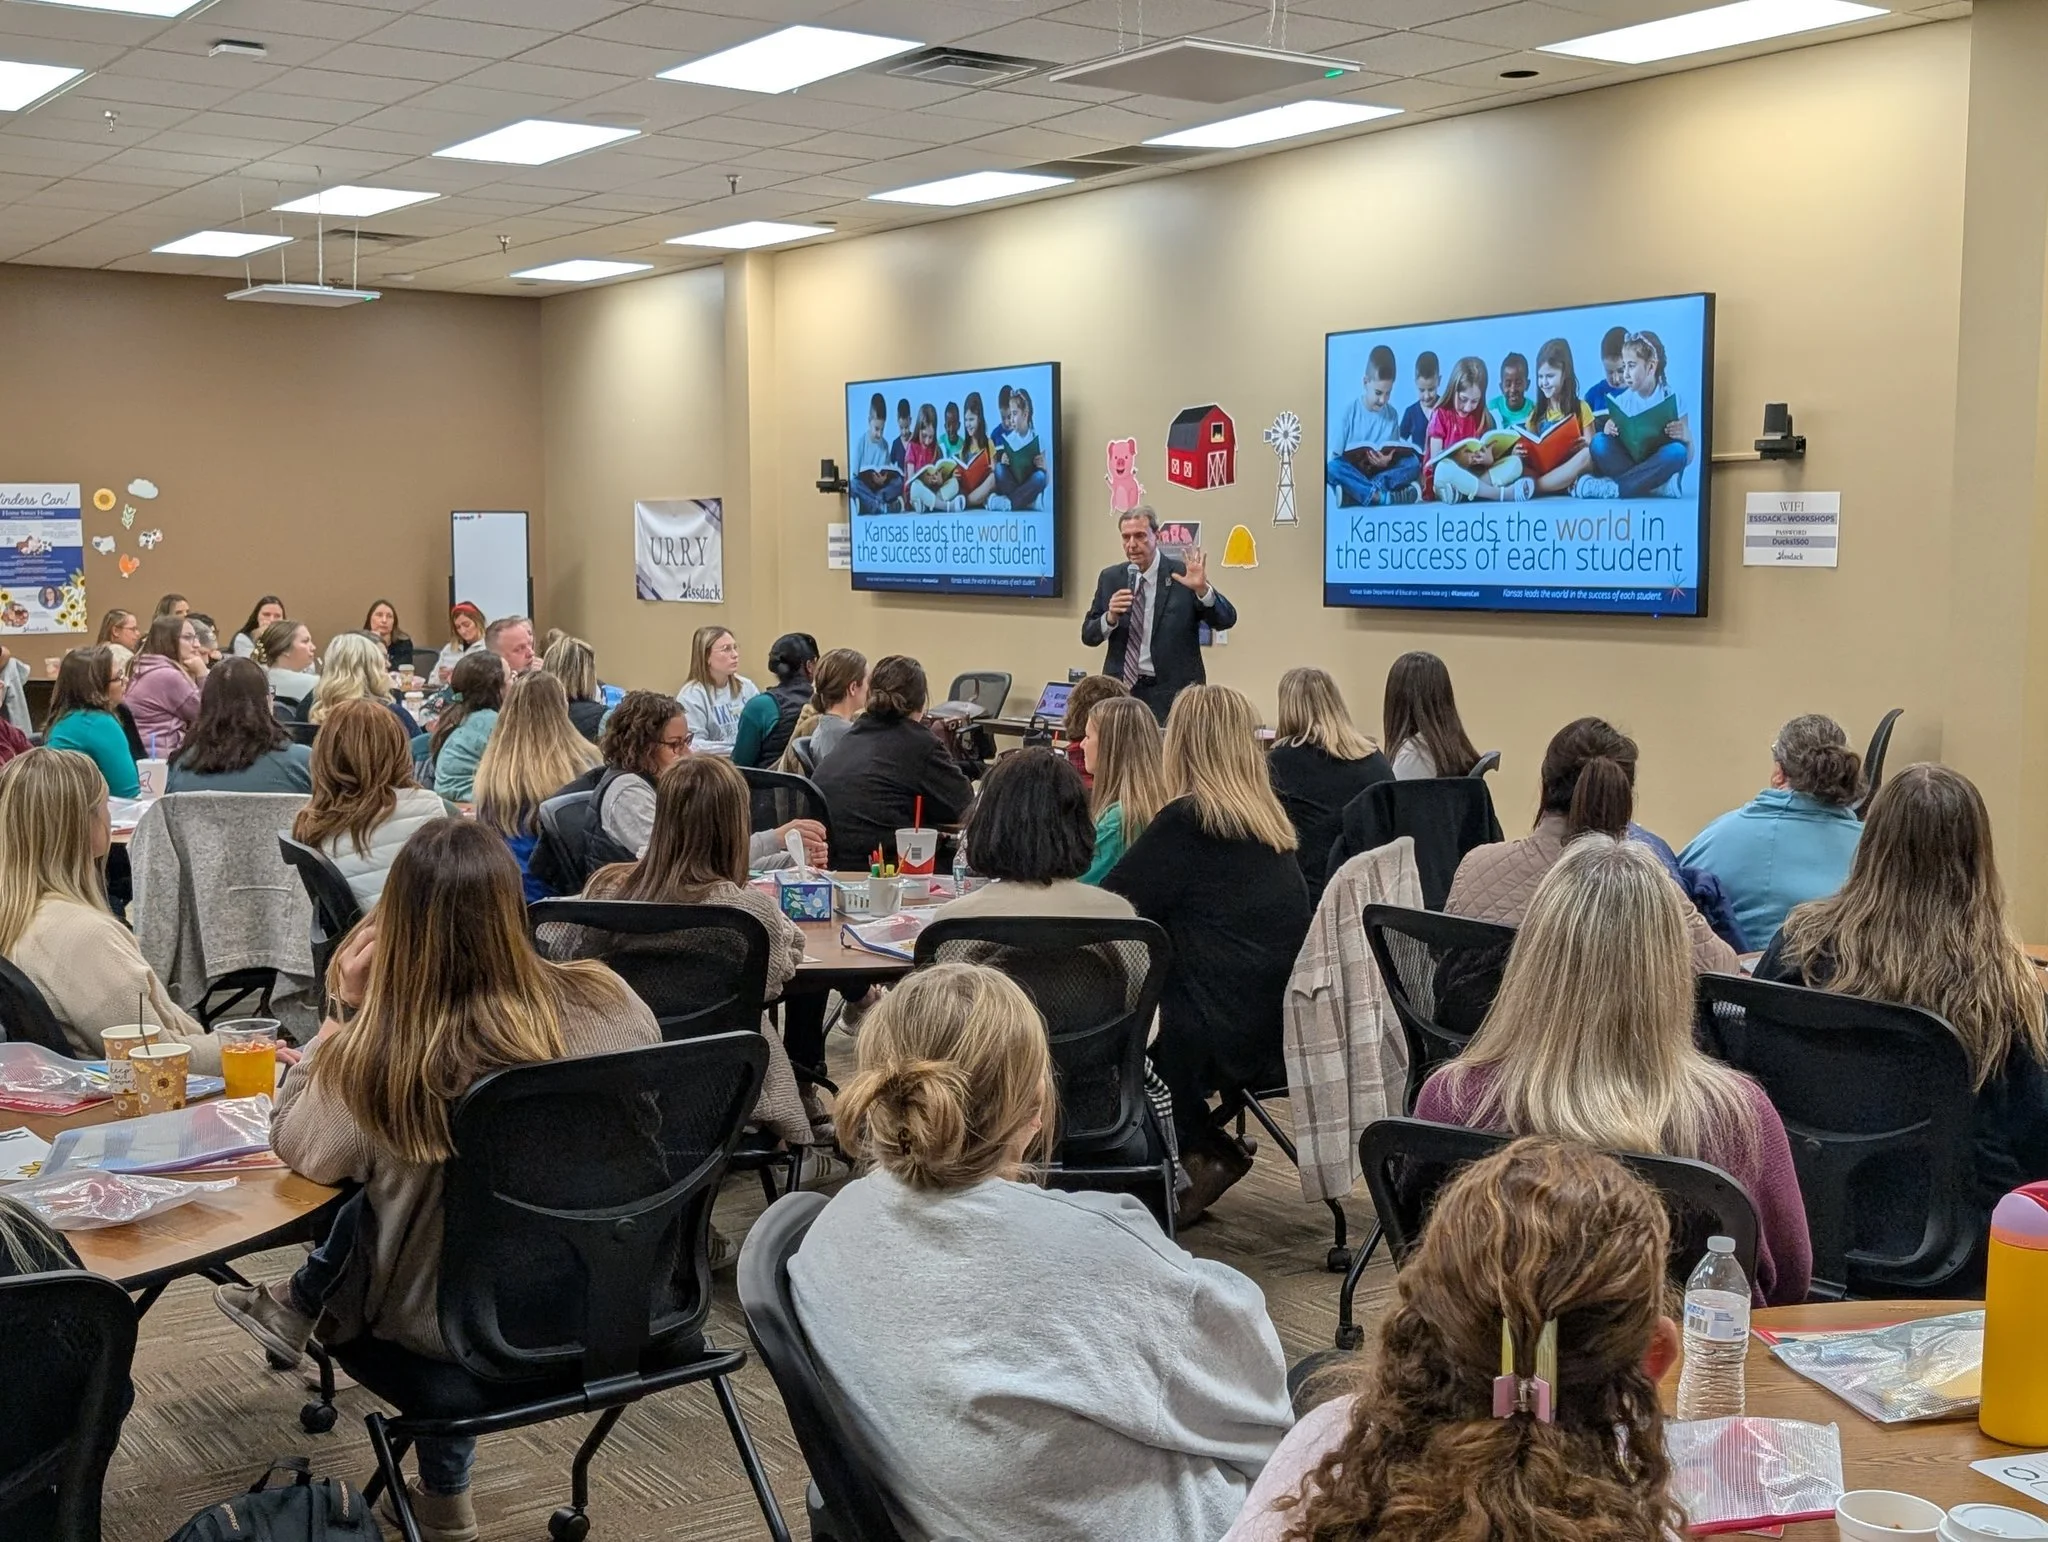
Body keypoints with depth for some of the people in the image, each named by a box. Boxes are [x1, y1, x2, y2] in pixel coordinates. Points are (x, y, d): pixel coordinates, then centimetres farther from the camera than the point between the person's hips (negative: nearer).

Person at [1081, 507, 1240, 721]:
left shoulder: (1182, 575, -4)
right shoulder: (1110, 577, 7)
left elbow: (1227, 620, -9)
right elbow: (1088, 635, 6)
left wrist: (1202, 590, -27)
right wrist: (1110, 617, -15)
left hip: (1171, 693, -3)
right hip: (1121, 687, 3)